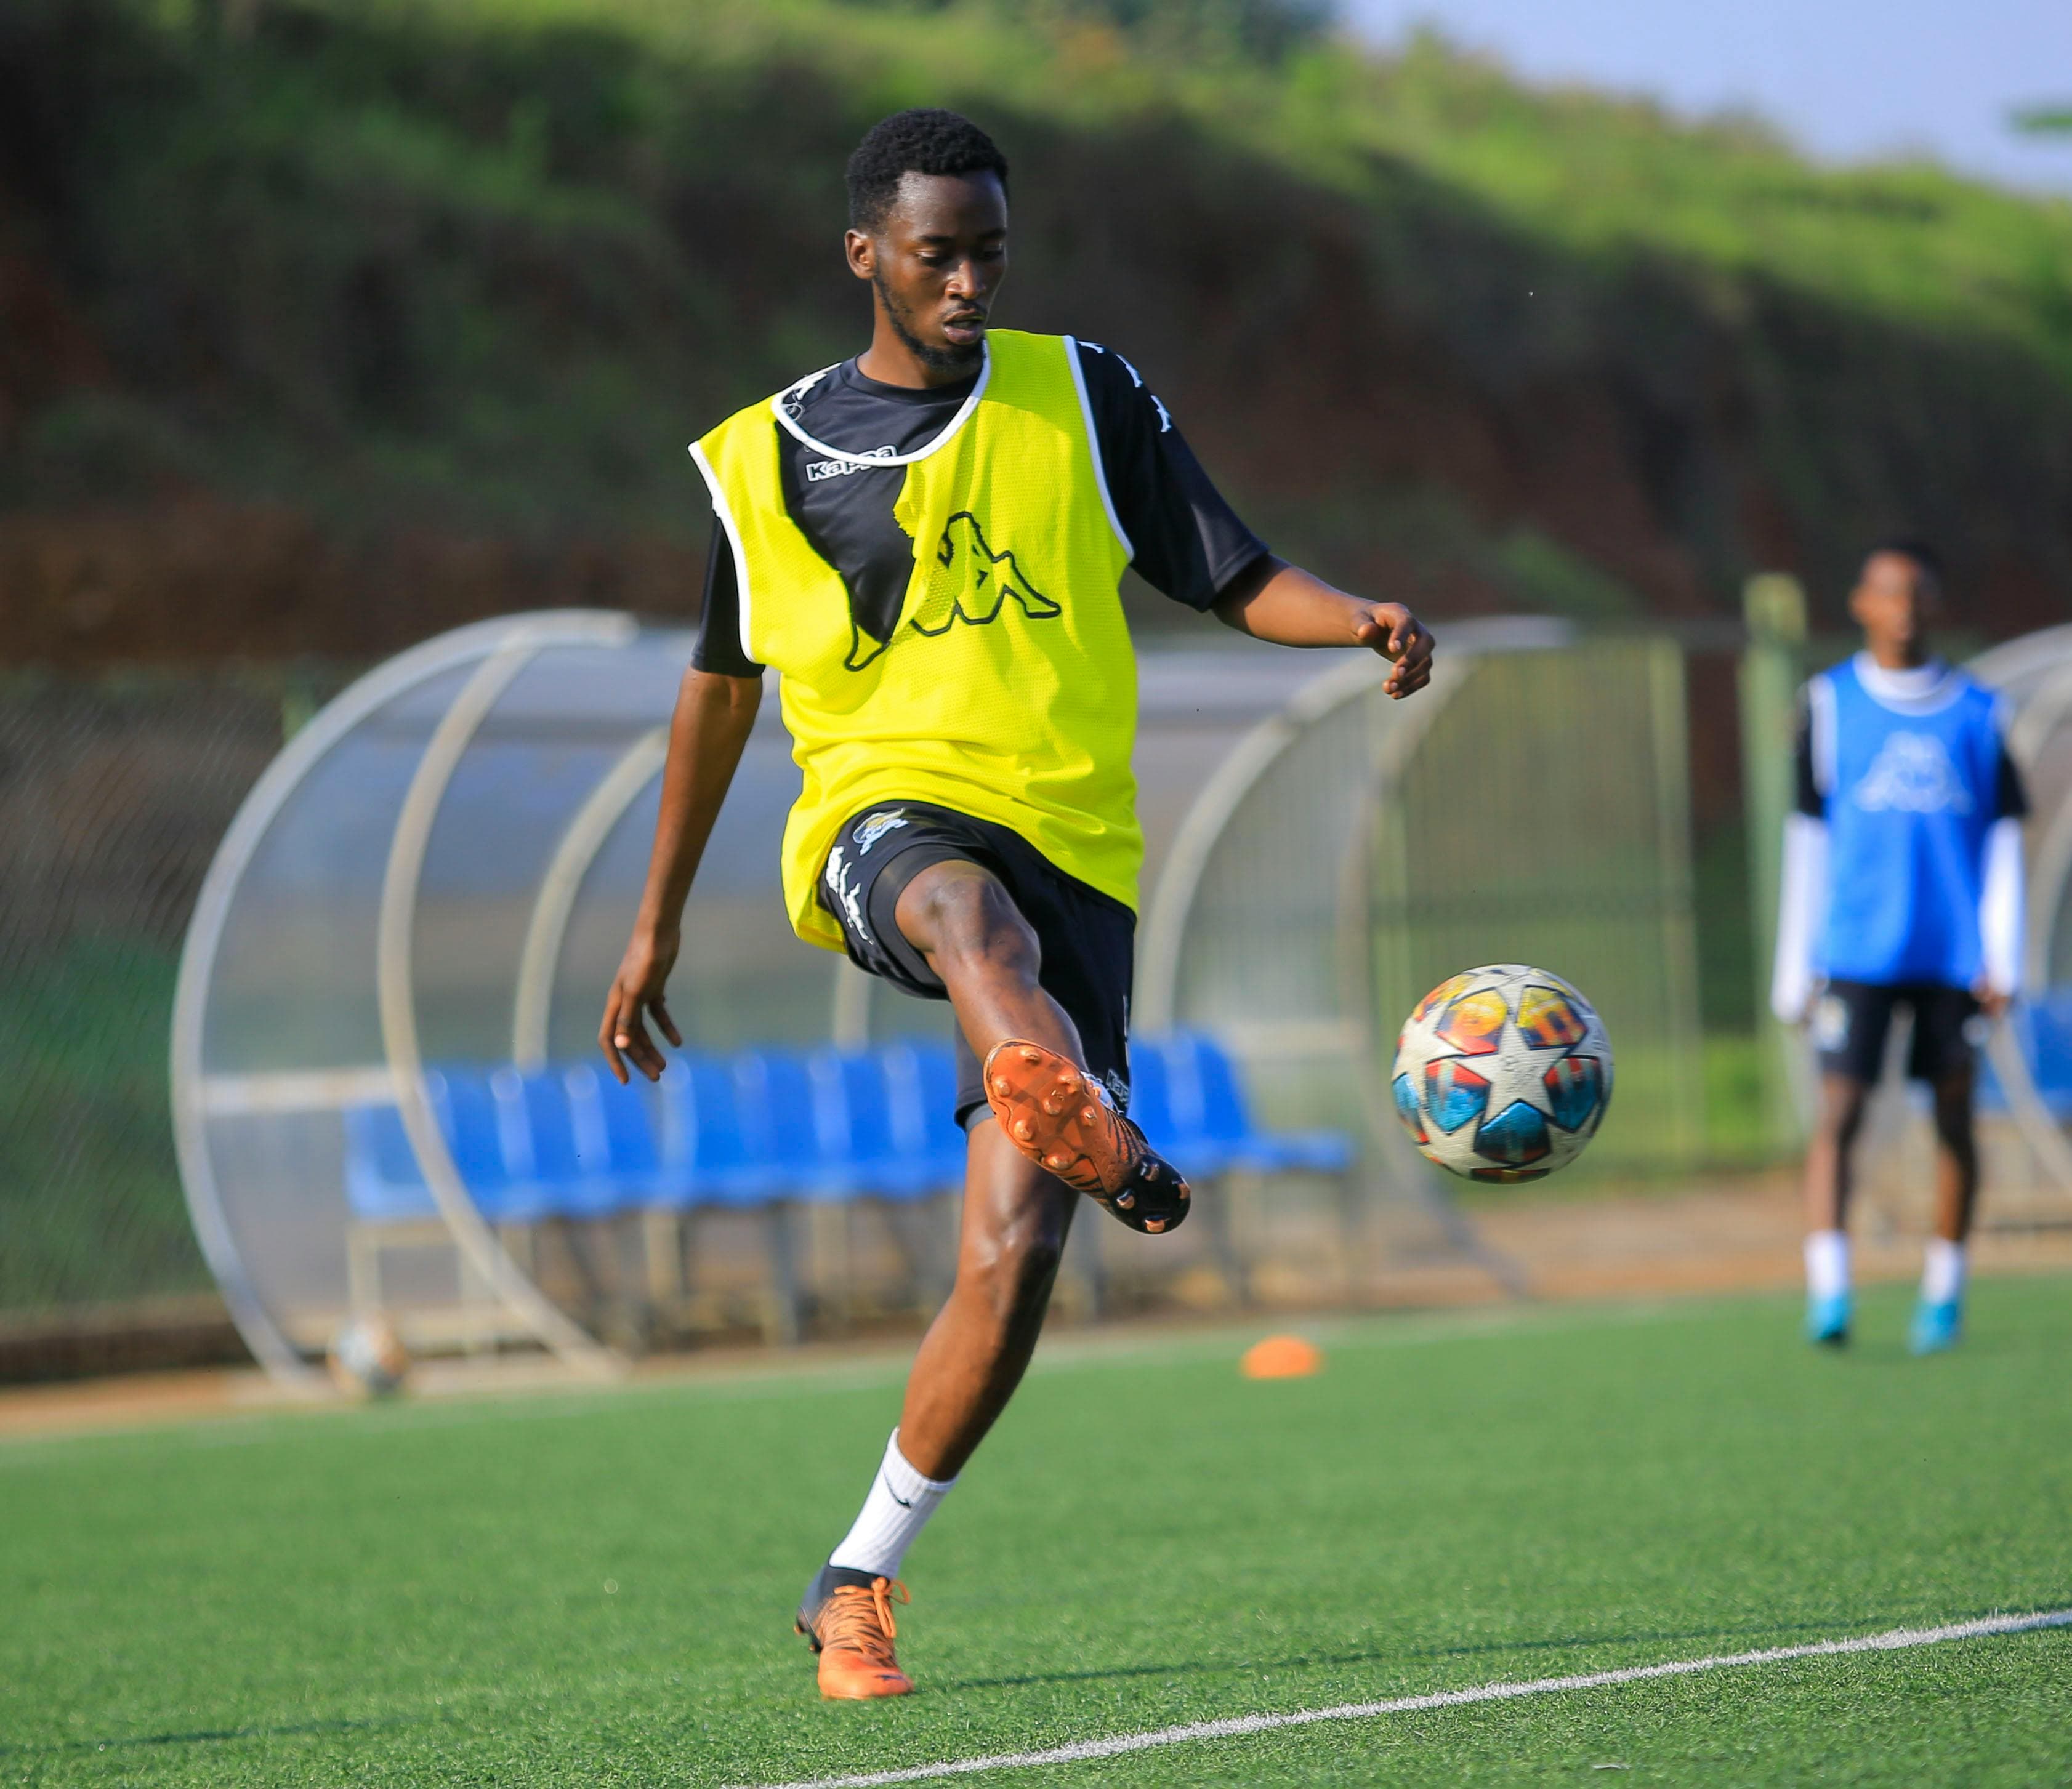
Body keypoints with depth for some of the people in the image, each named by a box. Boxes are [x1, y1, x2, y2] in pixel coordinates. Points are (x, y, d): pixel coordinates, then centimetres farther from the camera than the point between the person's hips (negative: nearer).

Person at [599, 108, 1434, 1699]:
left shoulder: (1083, 398, 11)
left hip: (1074, 850, 2)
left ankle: (858, 1583, 5)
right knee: (974, 910, -41)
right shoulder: (771, 459, 12)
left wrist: (1361, 623, -14)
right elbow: (721, 685, 23)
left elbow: (1234, 579, 8)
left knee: (1014, 1254, -11)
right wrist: (657, 927, 26)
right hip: (885, 815, -1)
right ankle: (1093, 1136, -76)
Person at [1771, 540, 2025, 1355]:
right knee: (1838, 1112, -13)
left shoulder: (1977, 713, 8)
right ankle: (1828, 1294, -19)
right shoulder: (1830, 704, 6)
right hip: (1856, 949, -1)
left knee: (1954, 1118, 5)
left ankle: (1944, 1292, 17)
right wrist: (1795, 968, 6)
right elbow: (1808, 839, 8)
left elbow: (2002, 839, 8)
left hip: (1952, 952, 1)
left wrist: (2002, 957, -2)